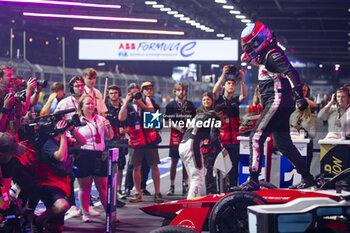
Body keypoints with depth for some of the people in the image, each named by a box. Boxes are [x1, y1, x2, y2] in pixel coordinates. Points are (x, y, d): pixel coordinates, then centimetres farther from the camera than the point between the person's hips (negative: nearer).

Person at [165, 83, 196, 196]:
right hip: (176, 135, -2)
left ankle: (185, 185, 9)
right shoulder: (171, 105, 5)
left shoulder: (190, 104, 13)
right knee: (174, 161, 1)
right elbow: (168, 121, 0)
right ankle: (172, 186, 7)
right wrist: (178, 127, -15)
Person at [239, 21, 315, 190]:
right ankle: (307, 177, 19)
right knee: (283, 144, 12)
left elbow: (291, 73, -23)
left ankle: (253, 180, -19)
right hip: (279, 106, 10)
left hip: (278, 103, -10)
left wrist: (300, 97, -31)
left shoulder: (273, 54, -11)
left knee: (256, 137, -15)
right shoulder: (265, 56, 19)